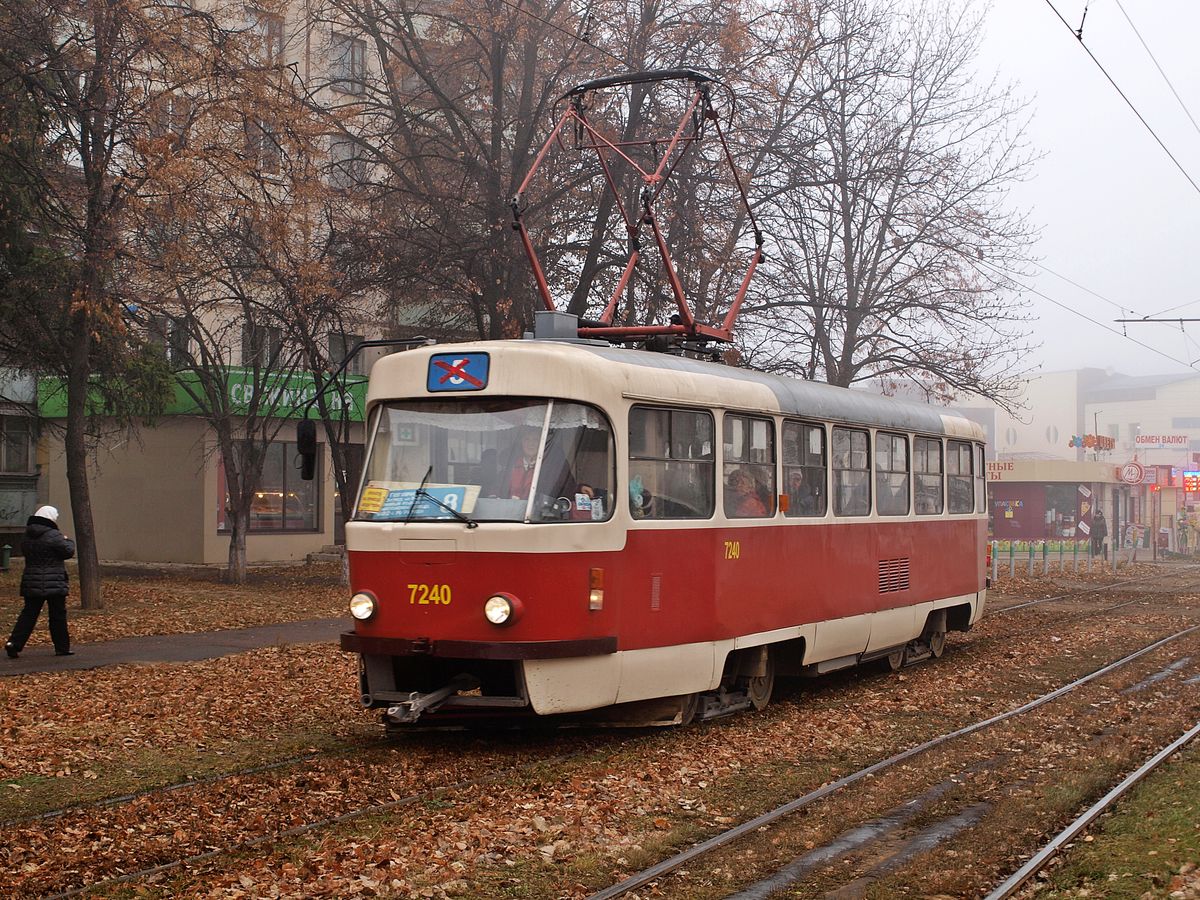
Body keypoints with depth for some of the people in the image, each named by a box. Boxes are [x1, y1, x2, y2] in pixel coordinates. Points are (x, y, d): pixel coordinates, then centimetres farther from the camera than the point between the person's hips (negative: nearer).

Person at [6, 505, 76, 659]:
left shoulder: (27, 537, 8)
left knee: (28, 613, 10)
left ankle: (14, 643, -4)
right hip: (54, 583, -6)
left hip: (31, 583, 6)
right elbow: (69, 551, -12)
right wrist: (68, 541, 10)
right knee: (58, 615, 5)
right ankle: (62, 647, 11)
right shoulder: (53, 536, -15)